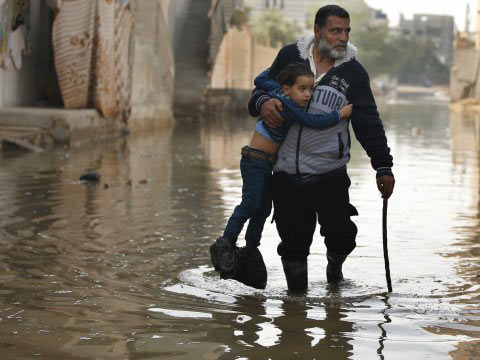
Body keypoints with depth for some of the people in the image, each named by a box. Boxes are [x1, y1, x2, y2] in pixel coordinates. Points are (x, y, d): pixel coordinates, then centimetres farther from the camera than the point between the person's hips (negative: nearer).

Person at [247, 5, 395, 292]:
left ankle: (335, 262, 27)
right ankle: (297, 292, 24)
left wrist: (383, 166, -4)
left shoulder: (354, 72, 2)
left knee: (340, 230, -8)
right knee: (293, 239, 3)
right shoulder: (290, 56, 5)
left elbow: (369, 123, 2)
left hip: (330, 174, -1)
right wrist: (264, 103, -12)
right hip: (287, 172, 1)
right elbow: (262, 88, 13)